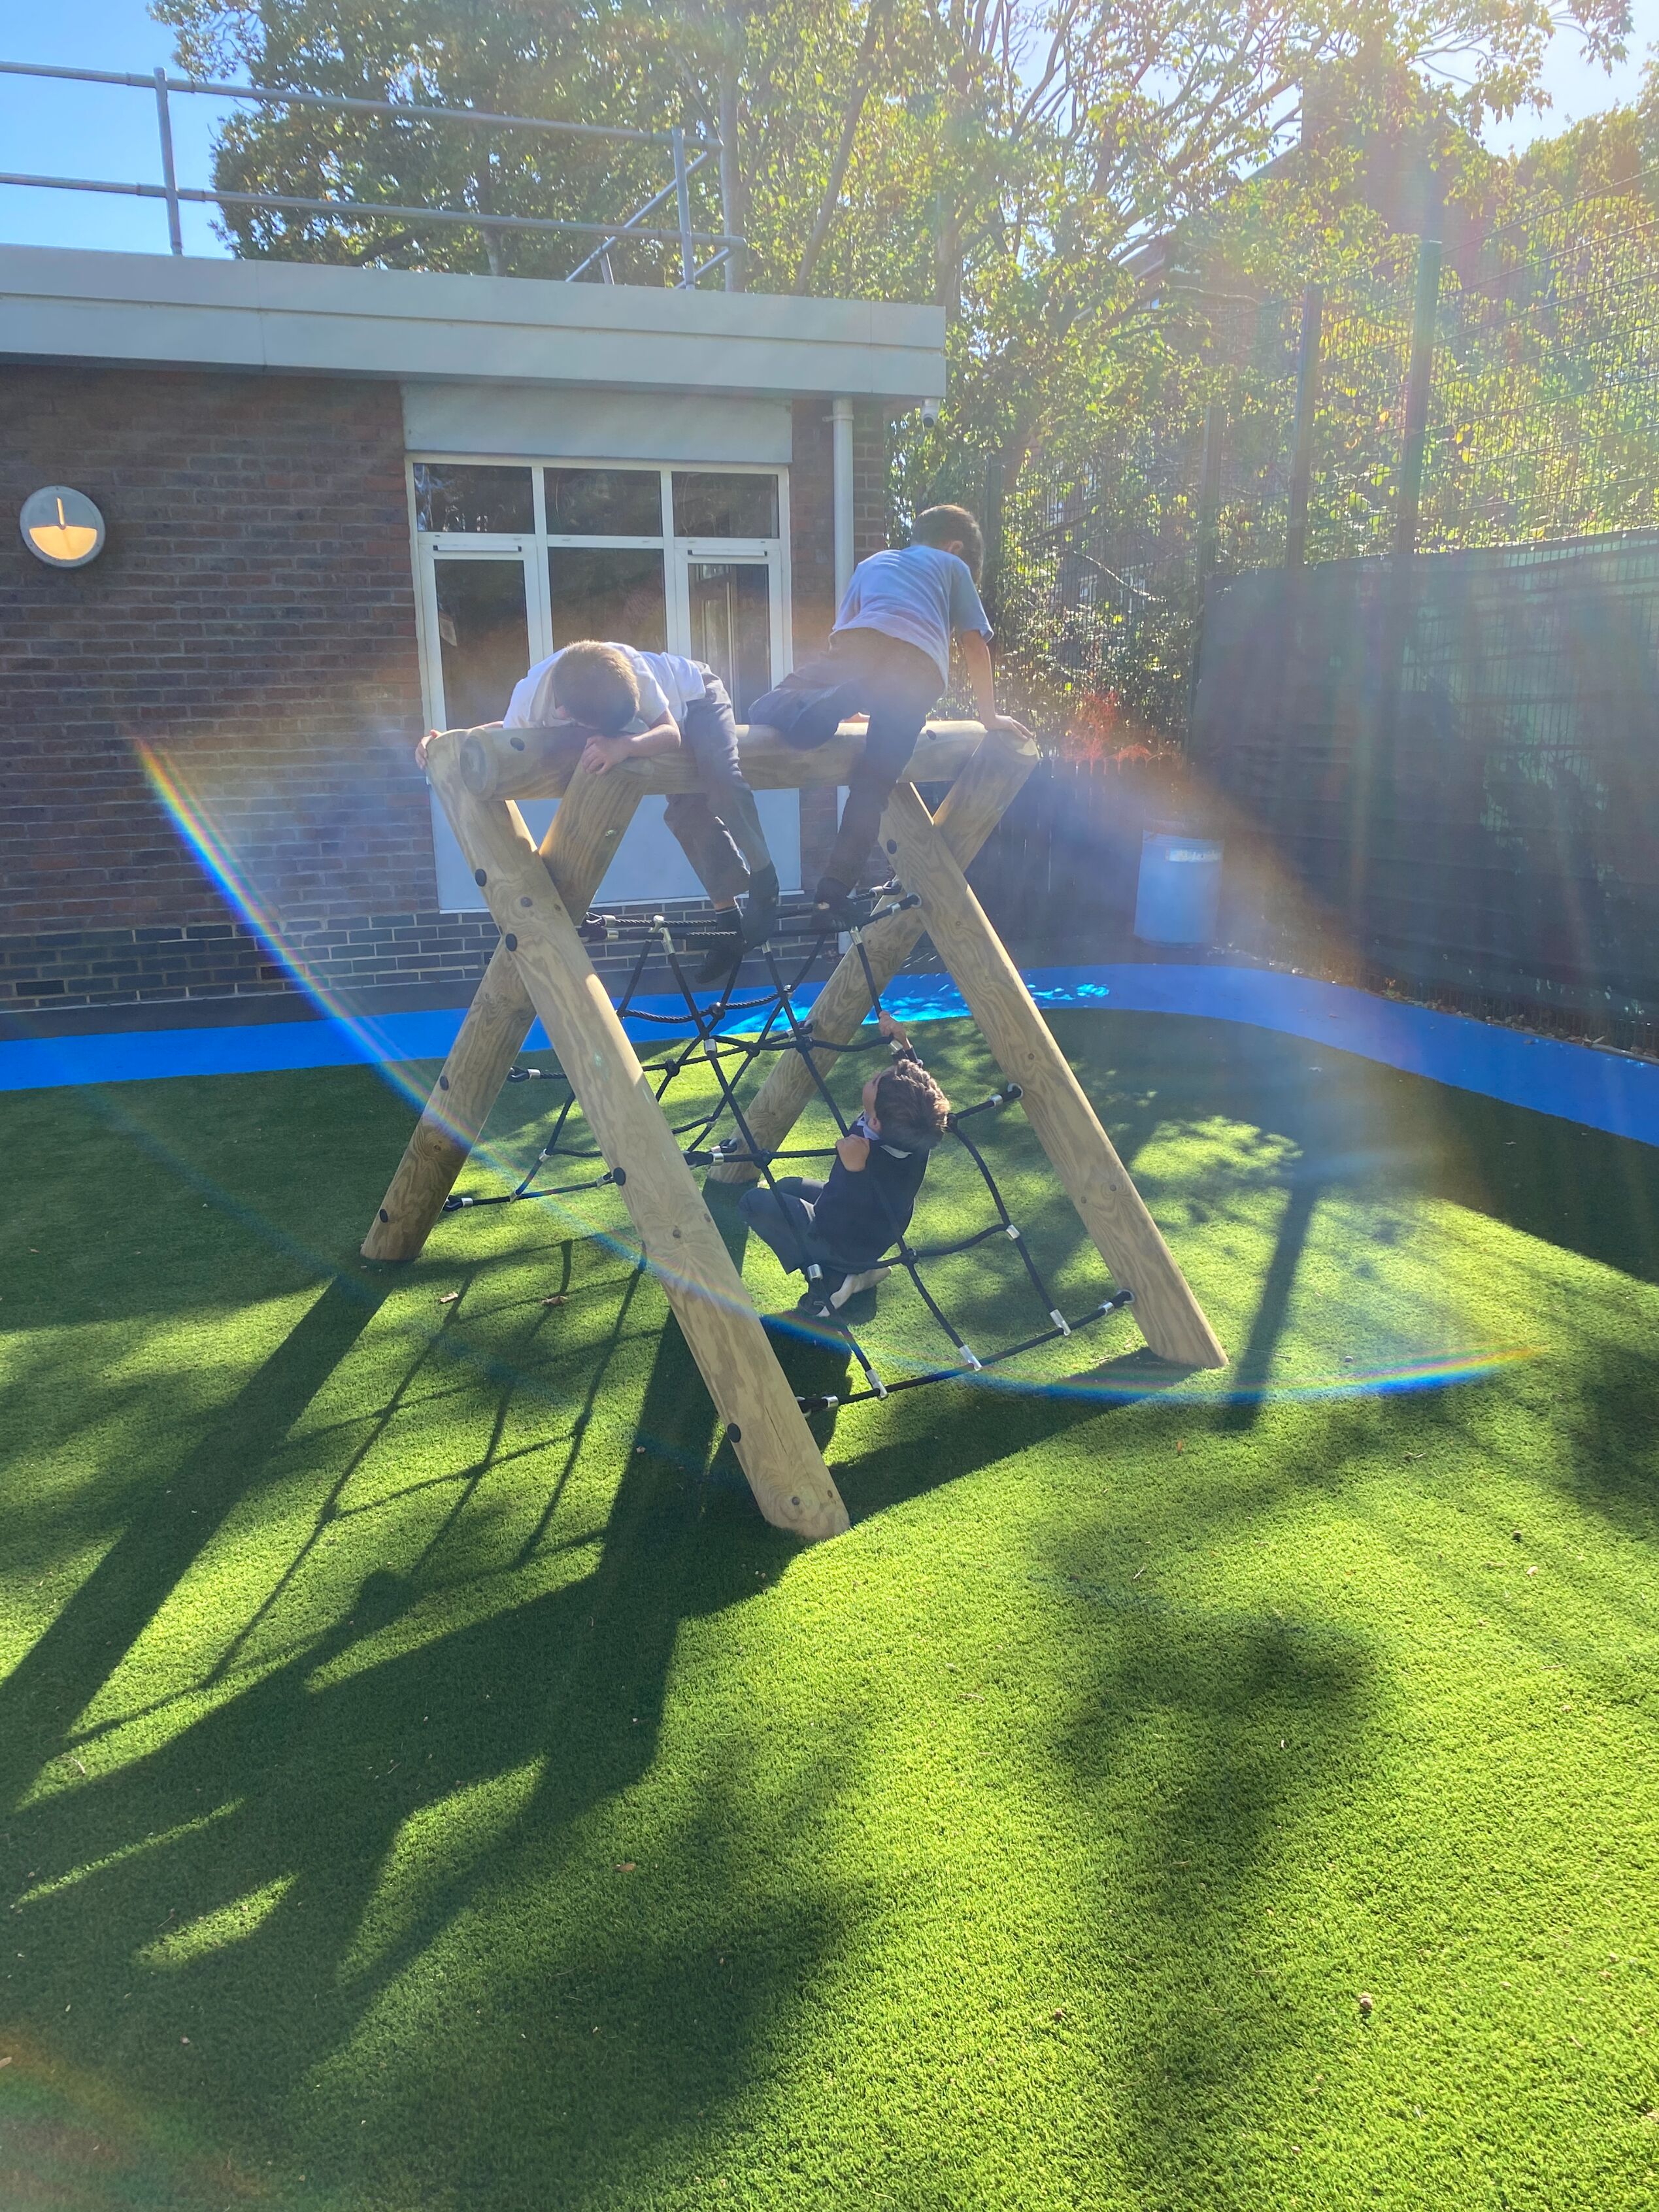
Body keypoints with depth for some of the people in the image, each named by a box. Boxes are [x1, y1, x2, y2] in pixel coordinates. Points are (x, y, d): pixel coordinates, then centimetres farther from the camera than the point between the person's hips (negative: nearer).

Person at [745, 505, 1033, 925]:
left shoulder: (872, 563, 42)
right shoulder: (954, 566, 34)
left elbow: (844, 632, 47)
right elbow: (975, 647, 30)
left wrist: (844, 706, 60)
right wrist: (989, 714, 39)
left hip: (864, 645, 1)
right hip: (921, 670, -1)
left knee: (764, 710, -2)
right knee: (873, 783, -1)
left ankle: (829, 704, -35)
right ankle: (836, 887, -17)